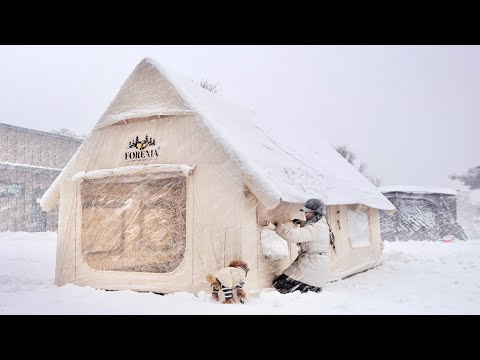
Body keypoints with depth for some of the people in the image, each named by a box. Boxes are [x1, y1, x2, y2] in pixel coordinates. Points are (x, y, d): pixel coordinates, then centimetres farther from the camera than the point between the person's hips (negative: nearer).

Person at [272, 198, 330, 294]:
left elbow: (293, 235, -30)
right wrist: (300, 223, 18)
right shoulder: (321, 224, 11)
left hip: (311, 265, -11)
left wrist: (276, 226, -21)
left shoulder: (316, 228, -21)